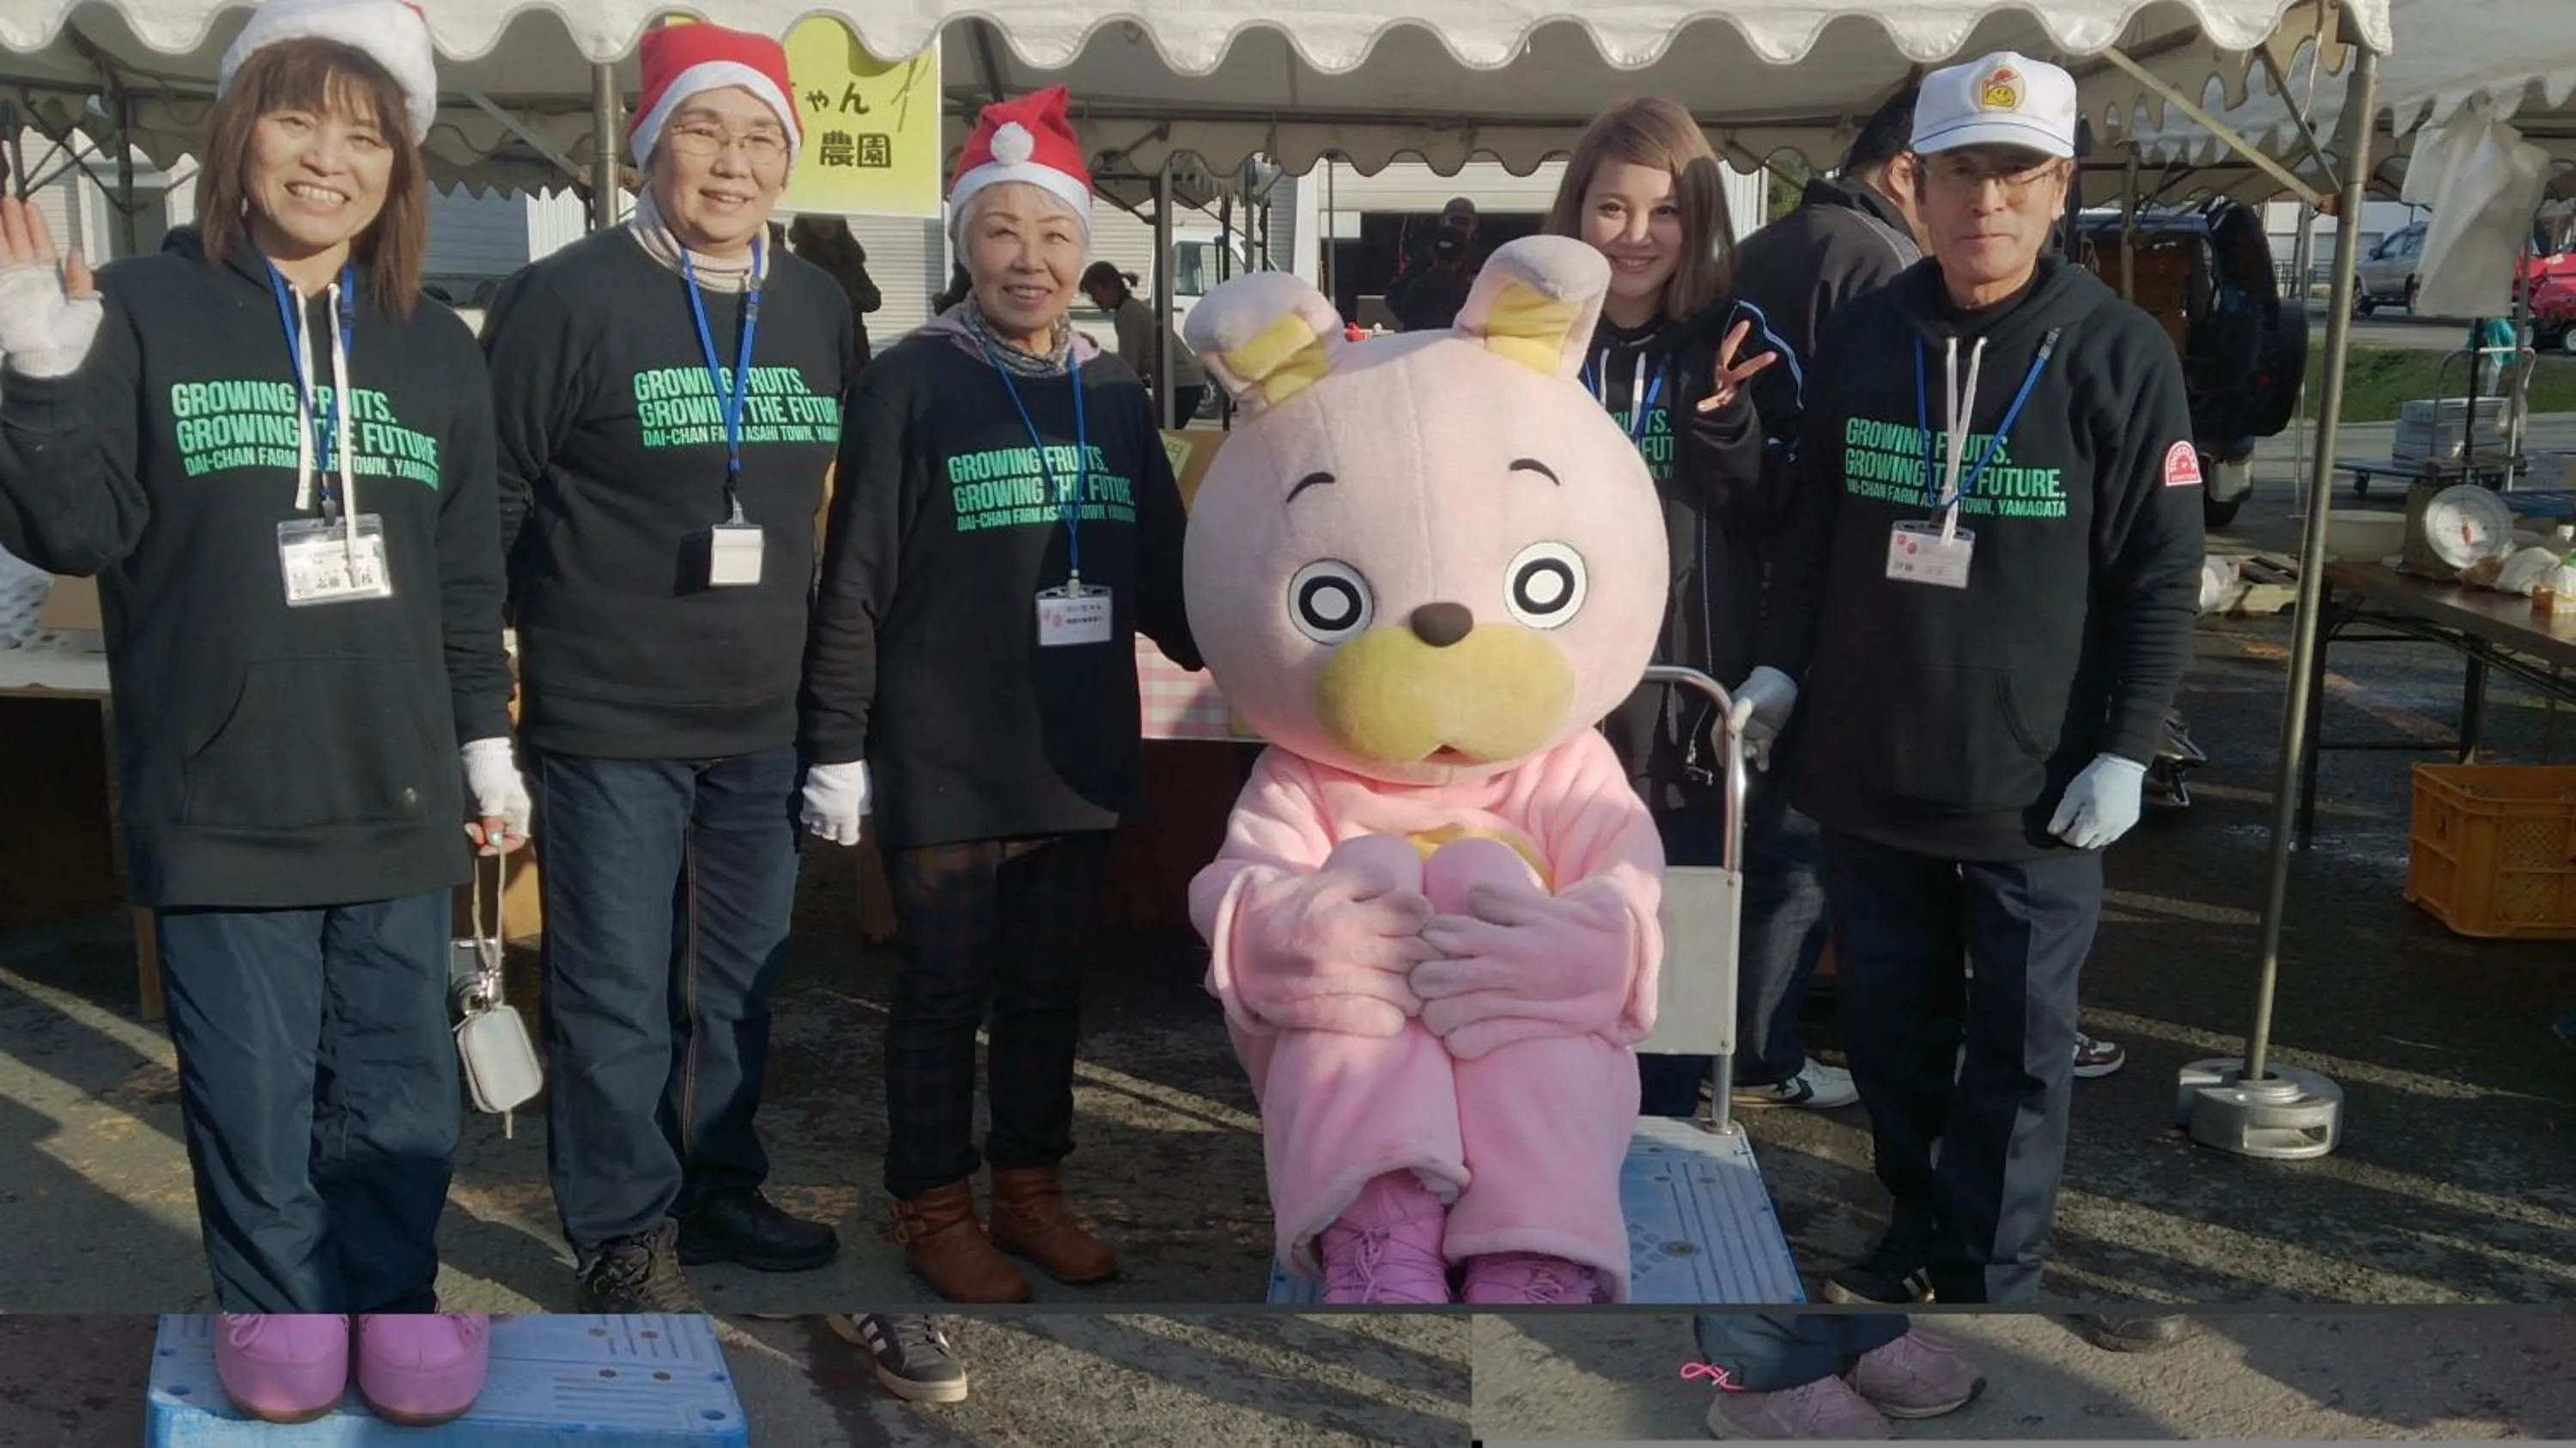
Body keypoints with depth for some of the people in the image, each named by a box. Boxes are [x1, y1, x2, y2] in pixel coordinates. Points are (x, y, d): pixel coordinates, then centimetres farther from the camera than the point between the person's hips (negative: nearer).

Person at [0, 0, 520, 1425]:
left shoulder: (437, 352, 11)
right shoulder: (144, 311, -1)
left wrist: (488, 744, 14)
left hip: (393, 790, 3)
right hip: (217, 791, -3)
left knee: (396, 1077, 9)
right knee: (251, 1080, 6)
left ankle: (388, 1295, 25)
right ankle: (278, 1306, 24)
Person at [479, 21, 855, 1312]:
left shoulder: (821, 308, 9)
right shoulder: (568, 297, -9)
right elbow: (487, 499, -6)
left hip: (763, 722, 6)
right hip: (608, 721, -5)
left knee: (742, 978, 16)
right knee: (616, 991, 3)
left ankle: (715, 1188, 34)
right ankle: (622, 1230, 20)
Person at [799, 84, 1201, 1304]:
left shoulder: (1115, 395, 9)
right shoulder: (909, 383, -6)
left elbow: (1163, 577, 13)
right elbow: (855, 581, -8)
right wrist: (837, 748, -9)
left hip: (1079, 761, 5)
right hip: (944, 764, -4)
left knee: (1049, 991, 15)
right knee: (945, 995, 7)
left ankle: (1031, 1189, 31)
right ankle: (935, 1209, 23)